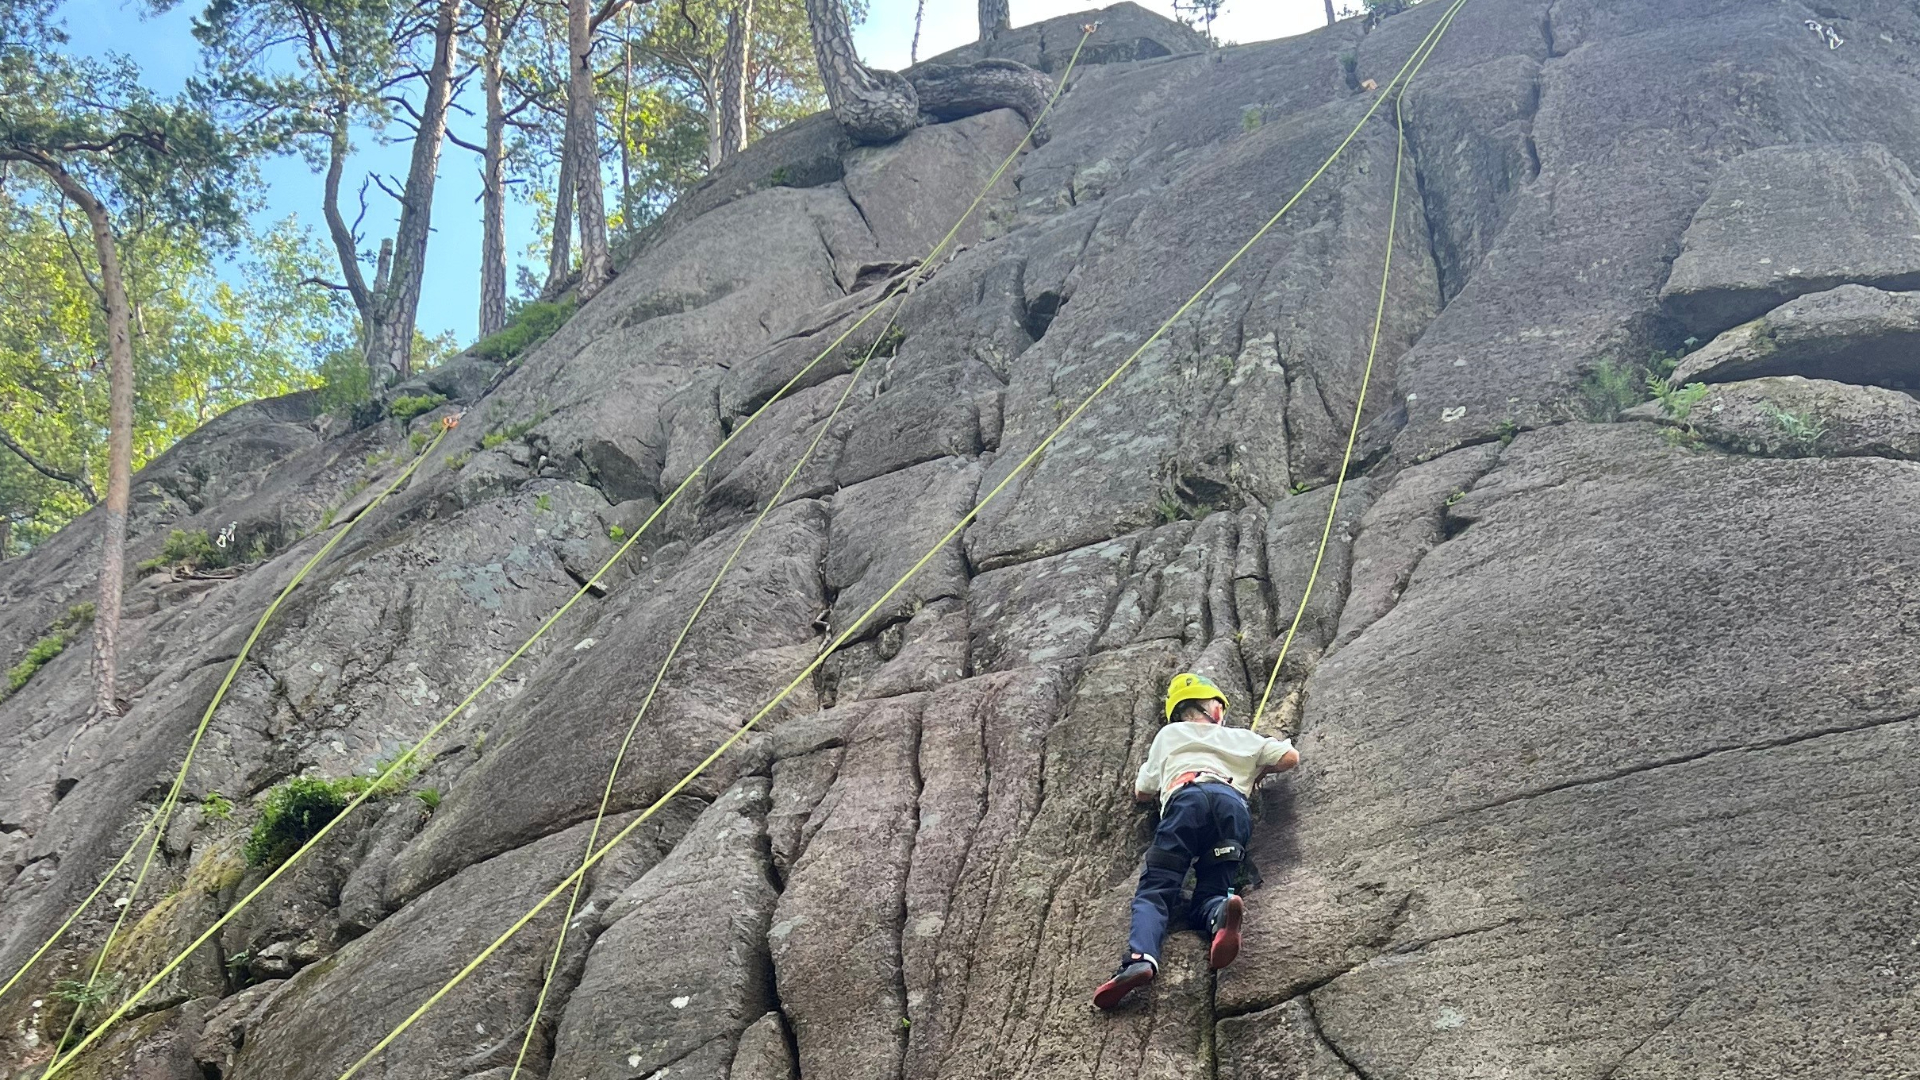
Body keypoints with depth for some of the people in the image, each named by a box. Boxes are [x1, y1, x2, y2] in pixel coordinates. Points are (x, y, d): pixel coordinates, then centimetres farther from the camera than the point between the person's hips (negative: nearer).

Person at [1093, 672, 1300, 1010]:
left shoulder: (1169, 735, 35)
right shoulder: (1240, 737, 38)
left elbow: (1142, 793, 39)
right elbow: (1291, 757, 37)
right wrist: (1260, 769, 53)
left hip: (1187, 796, -2)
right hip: (1234, 802, 2)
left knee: (1154, 891, -8)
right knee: (1207, 896, 3)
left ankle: (1140, 958, -39)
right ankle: (1222, 912, -37)